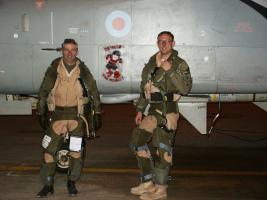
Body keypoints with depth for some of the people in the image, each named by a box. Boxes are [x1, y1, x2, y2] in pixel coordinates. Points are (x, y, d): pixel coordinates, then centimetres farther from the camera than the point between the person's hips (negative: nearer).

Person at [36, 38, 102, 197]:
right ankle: (48, 185, 12)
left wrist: (97, 114, 4)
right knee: (49, 150, -1)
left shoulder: (83, 70, -1)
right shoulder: (53, 70, 1)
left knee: (76, 151, 0)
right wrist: (41, 113, 6)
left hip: (77, 115, -1)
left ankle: (72, 182, 19)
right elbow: (43, 92, 8)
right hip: (57, 115, 1)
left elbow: (94, 92, 7)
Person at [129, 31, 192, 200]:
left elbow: (186, 88, -19)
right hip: (151, 111, 7)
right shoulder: (152, 61, 14)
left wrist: (170, 70, -25)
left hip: (167, 112, -7)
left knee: (162, 149, -3)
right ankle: (148, 183, 20)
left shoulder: (179, 64, -6)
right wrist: (140, 110, 17)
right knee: (139, 142, 8)